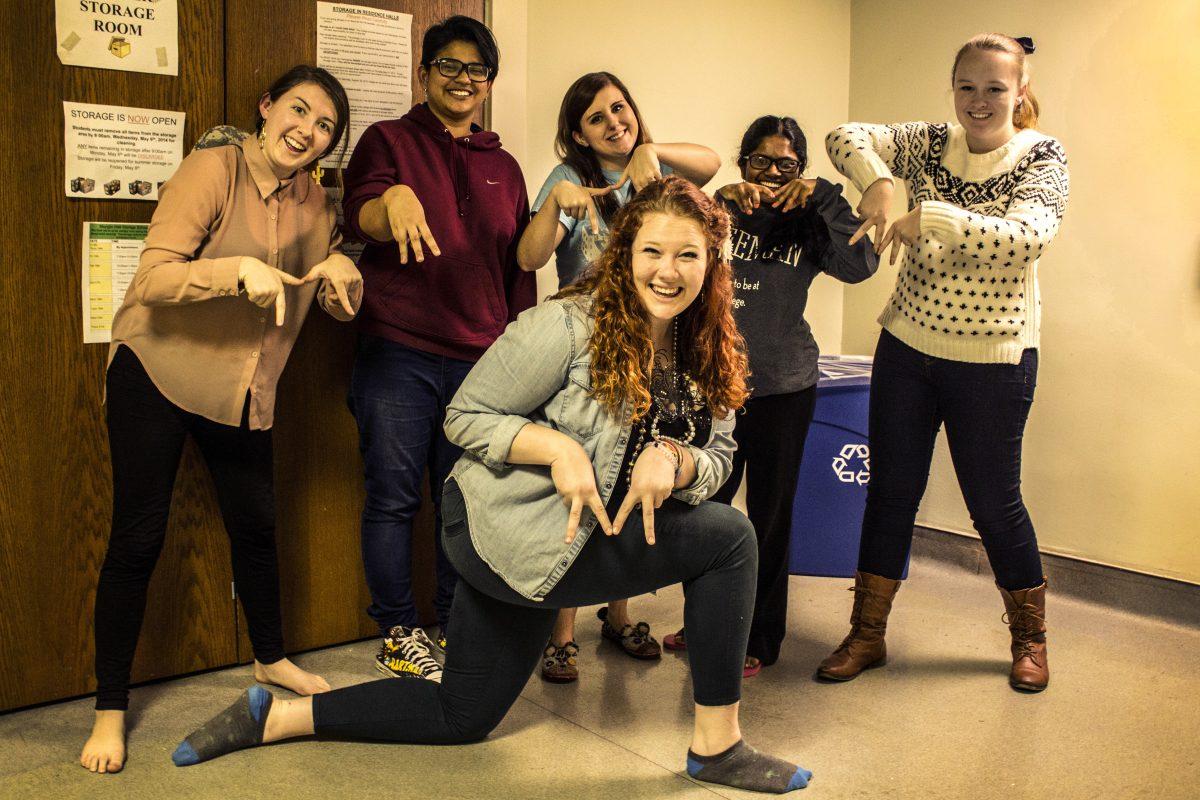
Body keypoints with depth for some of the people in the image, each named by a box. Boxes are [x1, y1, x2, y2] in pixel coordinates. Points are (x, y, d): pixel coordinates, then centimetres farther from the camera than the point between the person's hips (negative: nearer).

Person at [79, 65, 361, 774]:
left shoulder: (315, 204, 4)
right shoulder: (213, 170, -15)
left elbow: (344, 308, 6)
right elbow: (153, 279, -23)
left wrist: (342, 271, -16)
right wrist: (241, 270, -37)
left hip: (244, 389, 5)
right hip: (158, 371, -5)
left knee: (257, 526, 13)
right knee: (138, 537, -2)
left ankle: (272, 659, 35)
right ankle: (111, 708, 12)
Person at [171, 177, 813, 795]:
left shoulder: (702, 353, 3)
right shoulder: (569, 326, -18)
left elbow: (719, 457, 3)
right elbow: (465, 416, -15)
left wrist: (672, 459, -19)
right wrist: (556, 446, -29)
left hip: (557, 543, 8)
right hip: (505, 535, -8)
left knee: (460, 717, 18)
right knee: (729, 539, -12)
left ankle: (273, 715, 27)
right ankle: (717, 747, 1)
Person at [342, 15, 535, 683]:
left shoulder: (504, 167, 17)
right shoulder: (390, 141, 7)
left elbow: (519, 266, 19)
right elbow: (360, 215, -11)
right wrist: (394, 199, -35)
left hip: (480, 359, 4)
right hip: (399, 352, -3)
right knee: (395, 497, 0)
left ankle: (455, 629, 21)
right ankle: (399, 635, 13)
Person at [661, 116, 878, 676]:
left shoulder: (806, 224, 3)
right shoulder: (721, 212, 5)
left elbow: (859, 265, -13)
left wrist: (821, 199, -14)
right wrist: (726, 201, -20)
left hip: (783, 387, -1)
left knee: (769, 513, 7)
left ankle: (760, 640, 22)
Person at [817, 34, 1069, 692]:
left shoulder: (1042, 158, -7)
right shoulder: (930, 144, 3)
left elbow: (1026, 238, -25)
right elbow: (845, 137, -9)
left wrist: (929, 216, -31)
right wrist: (877, 180, -28)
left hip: (994, 361, -3)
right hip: (907, 348, 3)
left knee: (993, 501, 6)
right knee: (889, 490, 8)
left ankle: (1030, 637, 29)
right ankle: (866, 635, 22)